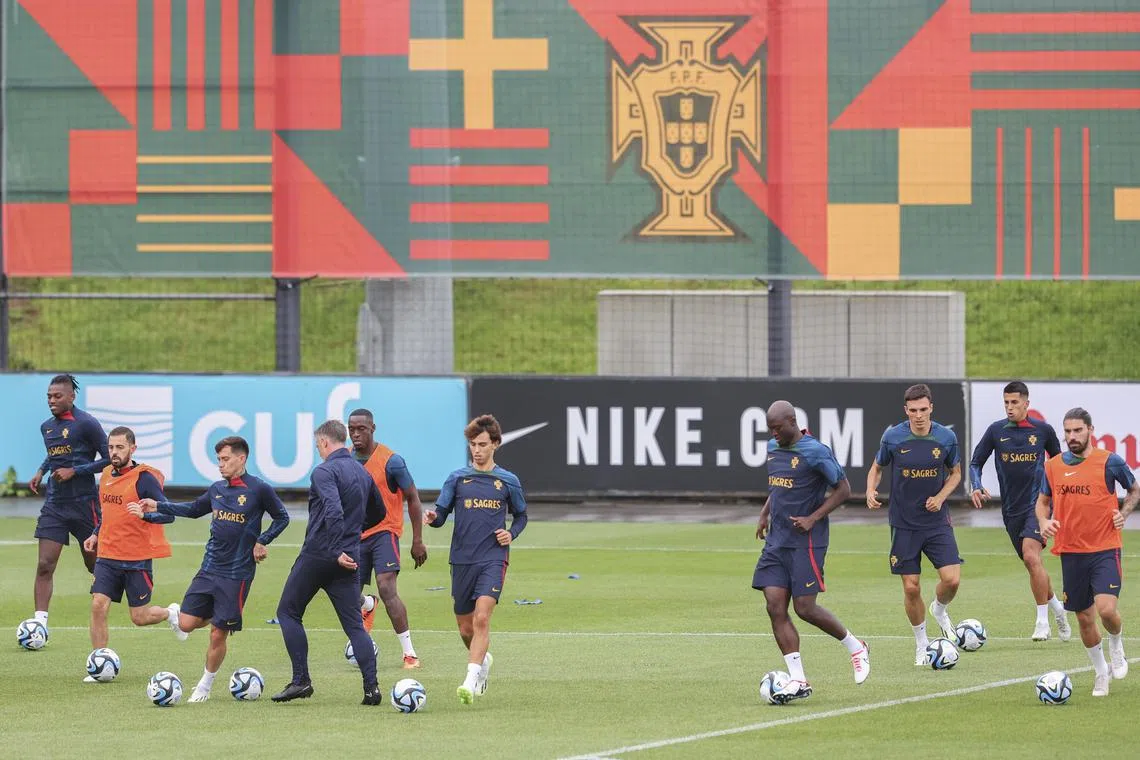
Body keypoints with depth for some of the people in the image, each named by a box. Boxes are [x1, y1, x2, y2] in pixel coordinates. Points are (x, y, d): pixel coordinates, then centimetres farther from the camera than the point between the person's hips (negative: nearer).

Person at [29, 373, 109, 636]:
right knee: (44, 565, -7)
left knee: (95, 563, 8)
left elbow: (109, 459, -11)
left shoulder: (86, 424, -11)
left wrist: (74, 471, -16)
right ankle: (40, 621, -9)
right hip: (54, 504, 5)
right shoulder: (47, 426, 10)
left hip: (84, 503, -5)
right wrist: (41, 471, 11)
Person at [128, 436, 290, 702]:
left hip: (237, 573, -5)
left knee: (218, 634, -2)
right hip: (209, 568, 5)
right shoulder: (217, 489, 8)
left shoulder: (259, 489, -7)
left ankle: (205, 686, 16)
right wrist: (157, 507, 16)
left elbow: (281, 518, 5)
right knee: (187, 624, -4)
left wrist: (262, 542, -8)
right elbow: (195, 509, 23)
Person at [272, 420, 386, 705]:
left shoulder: (325, 471, -11)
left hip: (317, 555, -6)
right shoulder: (363, 473, 13)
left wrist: (338, 550, -24)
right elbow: (378, 513, 26)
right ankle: (371, 687, -8)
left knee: (288, 612, 9)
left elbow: (333, 510, -26)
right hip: (349, 559, 6)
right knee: (354, 624, 5)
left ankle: (301, 680, 3)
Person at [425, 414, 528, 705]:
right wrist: (432, 517, -22)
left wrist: (511, 533, -2)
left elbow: (521, 516, 19)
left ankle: (471, 681, -24)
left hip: (493, 559, -2)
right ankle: (483, 660, 41)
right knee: (466, 629, 10)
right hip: (462, 560, 2)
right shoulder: (457, 478, 5)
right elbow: (440, 513, 1)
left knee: (482, 617, -21)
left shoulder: (508, 481, 5)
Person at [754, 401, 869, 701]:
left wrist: (813, 518, -17)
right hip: (777, 540, 7)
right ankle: (798, 681, -2)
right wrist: (765, 512, 12)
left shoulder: (815, 452, -13)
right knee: (775, 606, -4)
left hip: (806, 542, -7)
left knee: (805, 608, -7)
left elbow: (843, 489, -10)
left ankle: (855, 648, 18)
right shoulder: (773, 448, 10)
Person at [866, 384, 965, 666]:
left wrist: (940, 497, -7)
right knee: (911, 587, -1)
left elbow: (955, 473, 10)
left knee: (952, 579, -13)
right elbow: (877, 467, 8)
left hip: (937, 522, 1)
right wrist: (871, 490, -12)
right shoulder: (893, 438, -8)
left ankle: (940, 610, 23)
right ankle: (921, 643, 20)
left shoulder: (946, 438, -5)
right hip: (904, 523, -1)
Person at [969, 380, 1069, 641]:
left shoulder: (1043, 430, 0)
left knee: (1031, 557, -22)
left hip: (1037, 502, -4)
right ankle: (1057, 609, 33)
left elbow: (1057, 461, 15)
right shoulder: (996, 431, 2)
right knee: (1032, 564, 10)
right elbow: (976, 463, 7)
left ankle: (1043, 621, -16)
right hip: (1011, 509, 4)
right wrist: (976, 487, -11)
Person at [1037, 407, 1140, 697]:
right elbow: (1043, 501, 18)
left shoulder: (1109, 462, -6)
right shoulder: (1053, 466, 4)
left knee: (1106, 608, -20)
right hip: (1070, 551, 4)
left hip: (1105, 550, -4)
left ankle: (1116, 645, 14)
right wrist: (1044, 521, -2)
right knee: (1084, 618, 8)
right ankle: (1100, 672, 28)